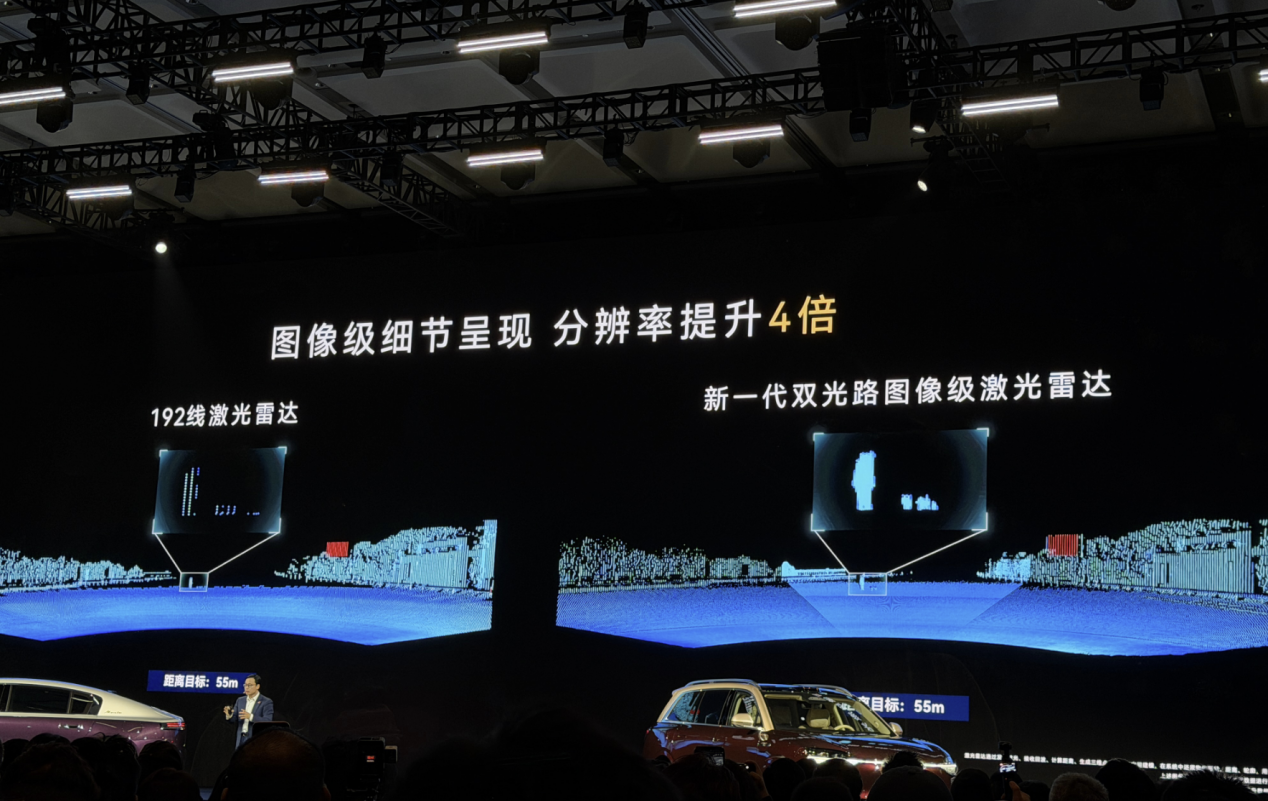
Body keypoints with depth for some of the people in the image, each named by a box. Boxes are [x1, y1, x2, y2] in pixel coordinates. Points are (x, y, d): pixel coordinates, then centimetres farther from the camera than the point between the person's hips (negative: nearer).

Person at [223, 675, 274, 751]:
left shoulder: (266, 702, -4)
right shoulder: (240, 700, 14)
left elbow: (268, 721, -15)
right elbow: (234, 720, 11)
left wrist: (250, 716, -28)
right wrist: (229, 715, -13)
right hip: (241, 740, 5)